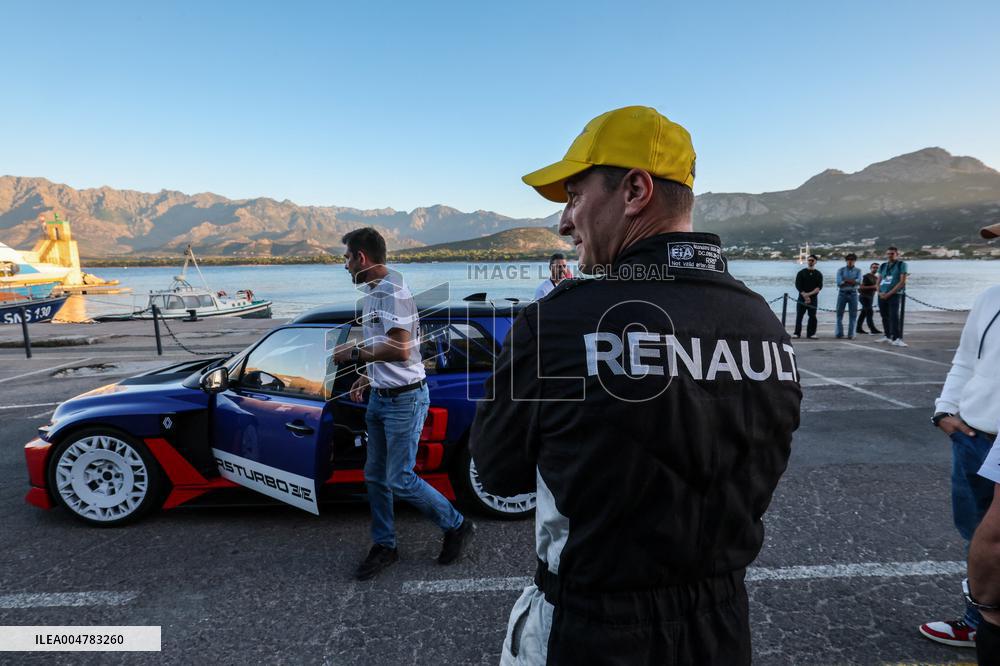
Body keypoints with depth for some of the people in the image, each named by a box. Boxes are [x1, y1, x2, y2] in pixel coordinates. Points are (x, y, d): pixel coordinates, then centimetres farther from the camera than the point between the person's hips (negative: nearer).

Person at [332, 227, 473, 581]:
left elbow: (399, 349, -28)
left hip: (404, 400, -10)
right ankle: (384, 545, 30)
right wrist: (369, 376, 16)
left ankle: (457, 526, 19)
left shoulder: (392, 291, -20)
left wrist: (354, 352, -17)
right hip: (379, 398, 10)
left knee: (400, 480, -2)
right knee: (375, 476, 14)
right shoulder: (372, 292, 12)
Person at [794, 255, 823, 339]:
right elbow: (798, 285, -3)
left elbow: (819, 287, -1)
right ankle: (797, 333, -2)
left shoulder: (818, 274, 9)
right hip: (802, 297, -1)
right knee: (799, 315, -5)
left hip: (813, 298, 1)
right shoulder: (801, 273, 6)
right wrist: (805, 296, -12)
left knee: (812, 316, 0)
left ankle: (811, 333, 7)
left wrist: (809, 294, -16)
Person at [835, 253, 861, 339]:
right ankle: (839, 333, 8)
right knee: (839, 314, 1)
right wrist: (852, 282, -9)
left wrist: (845, 281, -12)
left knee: (853, 315, 1)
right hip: (842, 293, -1)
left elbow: (859, 281, -11)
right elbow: (839, 282, -10)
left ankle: (851, 334, 6)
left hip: (853, 294, 1)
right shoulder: (841, 270, 3)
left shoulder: (858, 270, 6)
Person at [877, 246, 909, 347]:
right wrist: (880, 292, -2)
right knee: (885, 317, 11)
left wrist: (889, 294, -13)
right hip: (882, 296, 5)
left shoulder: (901, 264, -1)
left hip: (895, 294, -5)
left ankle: (897, 339, -16)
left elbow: (902, 282, -8)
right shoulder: (883, 266, 13)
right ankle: (888, 336, 23)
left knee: (894, 316, -15)